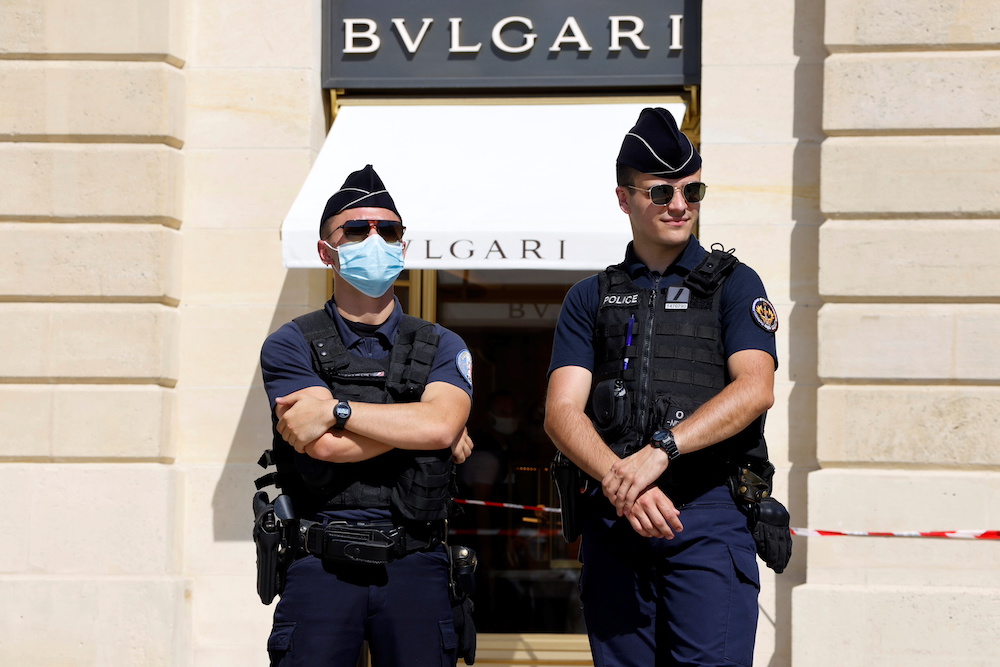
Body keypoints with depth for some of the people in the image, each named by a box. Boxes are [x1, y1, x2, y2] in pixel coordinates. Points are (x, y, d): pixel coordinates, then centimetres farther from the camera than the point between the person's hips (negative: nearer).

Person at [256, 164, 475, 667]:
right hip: (322, 567, -1)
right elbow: (326, 445, -10)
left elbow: (442, 425, -10)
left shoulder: (441, 348, 11)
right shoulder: (290, 346, 5)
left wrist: (335, 409, -11)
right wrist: (415, 425, -2)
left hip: (415, 568, 1)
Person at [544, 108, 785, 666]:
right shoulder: (591, 299, 16)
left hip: (709, 517, -3)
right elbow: (562, 411, 4)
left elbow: (755, 389, -7)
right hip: (612, 518, 3)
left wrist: (660, 450, -19)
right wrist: (619, 481, -16)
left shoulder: (733, 284, 10)